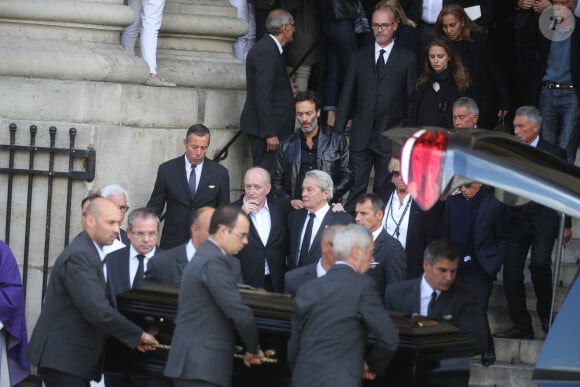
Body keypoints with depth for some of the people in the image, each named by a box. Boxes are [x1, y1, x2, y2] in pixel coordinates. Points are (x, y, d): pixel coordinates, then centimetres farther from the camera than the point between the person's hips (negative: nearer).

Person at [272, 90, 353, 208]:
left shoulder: (337, 141, 10)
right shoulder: (287, 145, 15)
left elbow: (347, 177, 7)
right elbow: (276, 180, 18)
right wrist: (290, 201, -1)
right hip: (296, 208, 2)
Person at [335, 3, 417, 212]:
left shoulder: (407, 59, 3)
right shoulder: (359, 57, 10)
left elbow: (412, 99, 3)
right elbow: (347, 95, 10)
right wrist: (338, 130, 4)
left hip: (391, 138, -2)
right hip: (361, 136, 2)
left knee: (384, 190, 5)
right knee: (355, 188, 0)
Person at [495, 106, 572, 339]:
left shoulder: (554, 154, 0)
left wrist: (567, 225, 6)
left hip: (543, 222, -4)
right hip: (516, 221, 4)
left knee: (539, 264, -23)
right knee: (511, 274, -1)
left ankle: (546, 315, -2)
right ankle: (522, 326, 10)